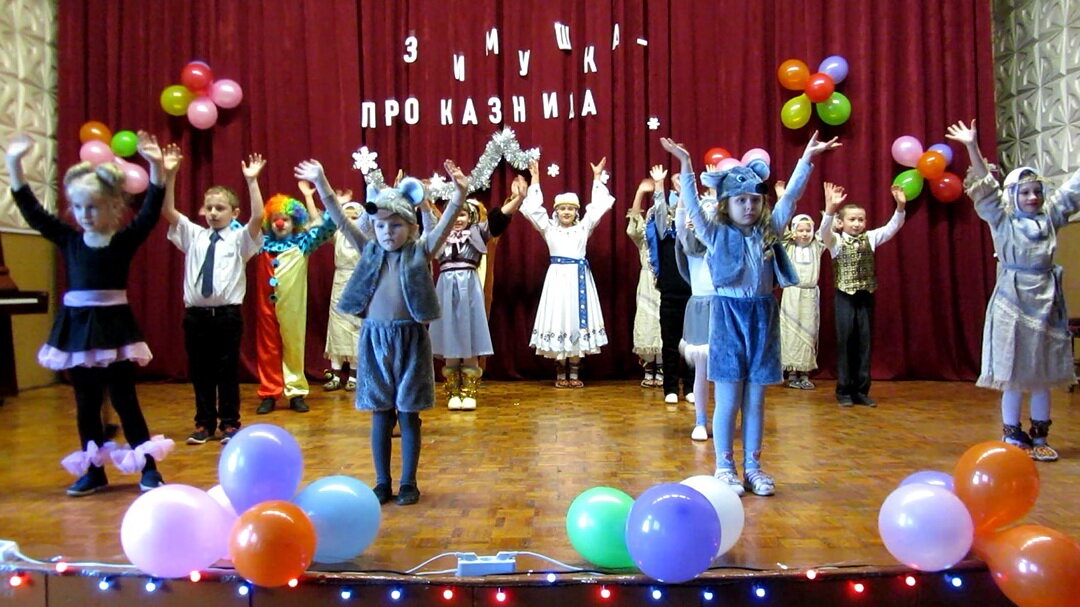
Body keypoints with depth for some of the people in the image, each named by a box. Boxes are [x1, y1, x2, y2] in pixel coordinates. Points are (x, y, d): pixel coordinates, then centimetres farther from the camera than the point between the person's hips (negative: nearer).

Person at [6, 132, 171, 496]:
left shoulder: (126, 239, -5)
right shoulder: (68, 239, 5)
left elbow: (151, 210, -15)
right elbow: (31, 211, 6)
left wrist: (156, 166, -28)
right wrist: (14, 163, 0)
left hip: (114, 326, -4)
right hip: (76, 328, 4)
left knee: (124, 400, 0)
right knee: (85, 404, 11)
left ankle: (148, 468, 7)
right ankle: (93, 471, 20)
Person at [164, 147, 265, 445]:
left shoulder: (239, 239, 3)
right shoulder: (193, 235, 11)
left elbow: (258, 217, -13)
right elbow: (168, 211, 2)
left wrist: (252, 181, -19)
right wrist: (169, 175, -8)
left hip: (227, 314, -3)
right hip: (196, 314, 3)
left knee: (228, 371, 4)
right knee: (200, 372, 9)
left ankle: (229, 424, 15)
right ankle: (204, 424, 20)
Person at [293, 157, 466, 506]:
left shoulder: (421, 251, 0)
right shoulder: (370, 251, 7)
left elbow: (444, 225, -13)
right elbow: (341, 220, 4)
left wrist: (459, 194, -28)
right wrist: (321, 185, -3)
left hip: (410, 338, -2)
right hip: (374, 338, 2)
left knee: (408, 414, 6)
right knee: (380, 414, 9)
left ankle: (409, 483, 17)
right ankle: (382, 483, 20)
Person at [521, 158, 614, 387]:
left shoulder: (584, 227, 10)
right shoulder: (549, 228, 7)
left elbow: (598, 206, 8)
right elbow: (533, 208, 0)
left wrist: (597, 178, 9)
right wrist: (535, 180, 0)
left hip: (579, 277, 2)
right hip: (558, 276, -1)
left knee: (578, 318, 2)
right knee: (559, 318, -2)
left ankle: (574, 374, 8)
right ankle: (561, 375, 6)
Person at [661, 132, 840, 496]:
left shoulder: (769, 231, 8)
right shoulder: (716, 234, 0)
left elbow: (790, 197, 6)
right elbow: (692, 205, -9)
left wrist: (807, 159, 0)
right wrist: (685, 164, -18)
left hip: (762, 315, 3)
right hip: (728, 314, -3)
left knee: (755, 400, 9)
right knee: (728, 400, 2)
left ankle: (753, 467, 19)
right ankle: (724, 467, 13)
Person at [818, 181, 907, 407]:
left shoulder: (870, 238, 7)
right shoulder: (835, 241, -4)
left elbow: (892, 227, -3)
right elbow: (824, 230, -23)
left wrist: (900, 206, -19)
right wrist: (830, 208, -41)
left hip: (866, 296, 3)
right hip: (845, 296, -3)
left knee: (864, 342, 5)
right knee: (845, 341, -1)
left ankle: (861, 390, 12)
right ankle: (844, 390, 7)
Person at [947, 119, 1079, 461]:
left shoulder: (1050, 218, 9)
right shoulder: (1002, 221, -1)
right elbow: (986, 189, -9)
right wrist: (972, 148, -18)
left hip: (1047, 302, 4)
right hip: (1013, 301, -4)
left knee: (1044, 373, 8)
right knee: (1013, 373, 0)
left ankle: (1039, 437, 17)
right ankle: (1012, 436, 9)